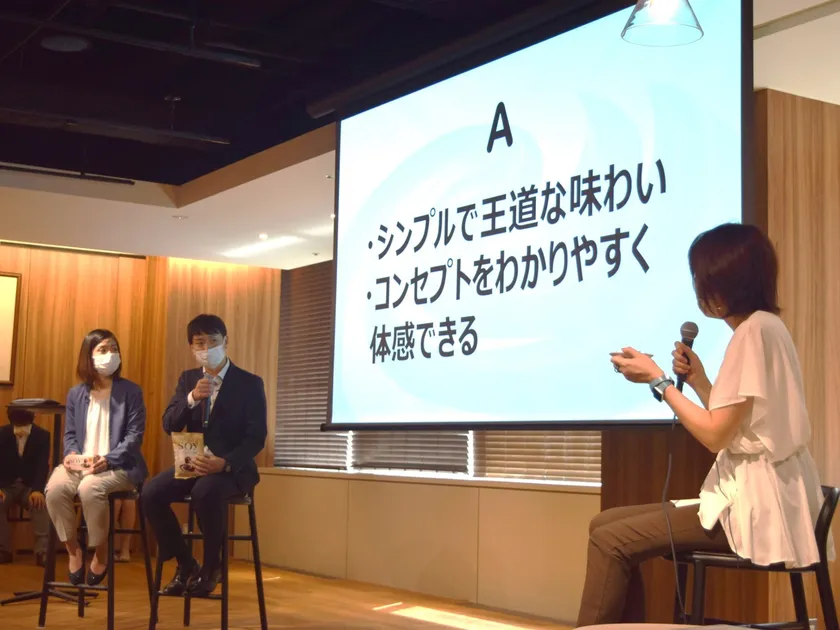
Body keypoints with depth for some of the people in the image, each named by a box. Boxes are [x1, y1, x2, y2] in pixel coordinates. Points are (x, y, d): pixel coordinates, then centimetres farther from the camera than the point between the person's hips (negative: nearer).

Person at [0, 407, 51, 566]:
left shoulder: (42, 436, -7)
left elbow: (43, 466, -13)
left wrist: (38, 490, -31)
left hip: (29, 487, -1)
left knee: (42, 503, -32)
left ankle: (42, 551, -31)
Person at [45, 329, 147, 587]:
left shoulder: (131, 391, 0)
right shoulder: (76, 394, 12)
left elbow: (135, 435, -6)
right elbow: (70, 434, 16)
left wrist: (107, 459, -19)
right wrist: (71, 454, -8)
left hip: (118, 466, -4)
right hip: (80, 464, 4)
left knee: (89, 488, -36)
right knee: (55, 488, -29)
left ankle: (101, 552, -11)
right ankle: (73, 549, -7)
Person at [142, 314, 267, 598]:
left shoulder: (249, 383, -3)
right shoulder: (187, 379, 11)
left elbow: (256, 437, -10)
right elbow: (169, 426, 1)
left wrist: (224, 463, -25)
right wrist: (191, 398, -18)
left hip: (232, 468, -5)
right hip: (193, 464, 5)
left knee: (205, 492, -37)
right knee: (151, 493, -22)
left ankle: (211, 566, -12)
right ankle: (185, 563, -2)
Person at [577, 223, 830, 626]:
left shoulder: (754, 330, -16)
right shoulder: (763, 327, 15)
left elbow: (716, 435, -18)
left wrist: (657, 380, -10)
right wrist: (697, 381, 8)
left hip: (756, 504, -10)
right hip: (755, 494, 10)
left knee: (610, 541, -13)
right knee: (606, 524, 8)